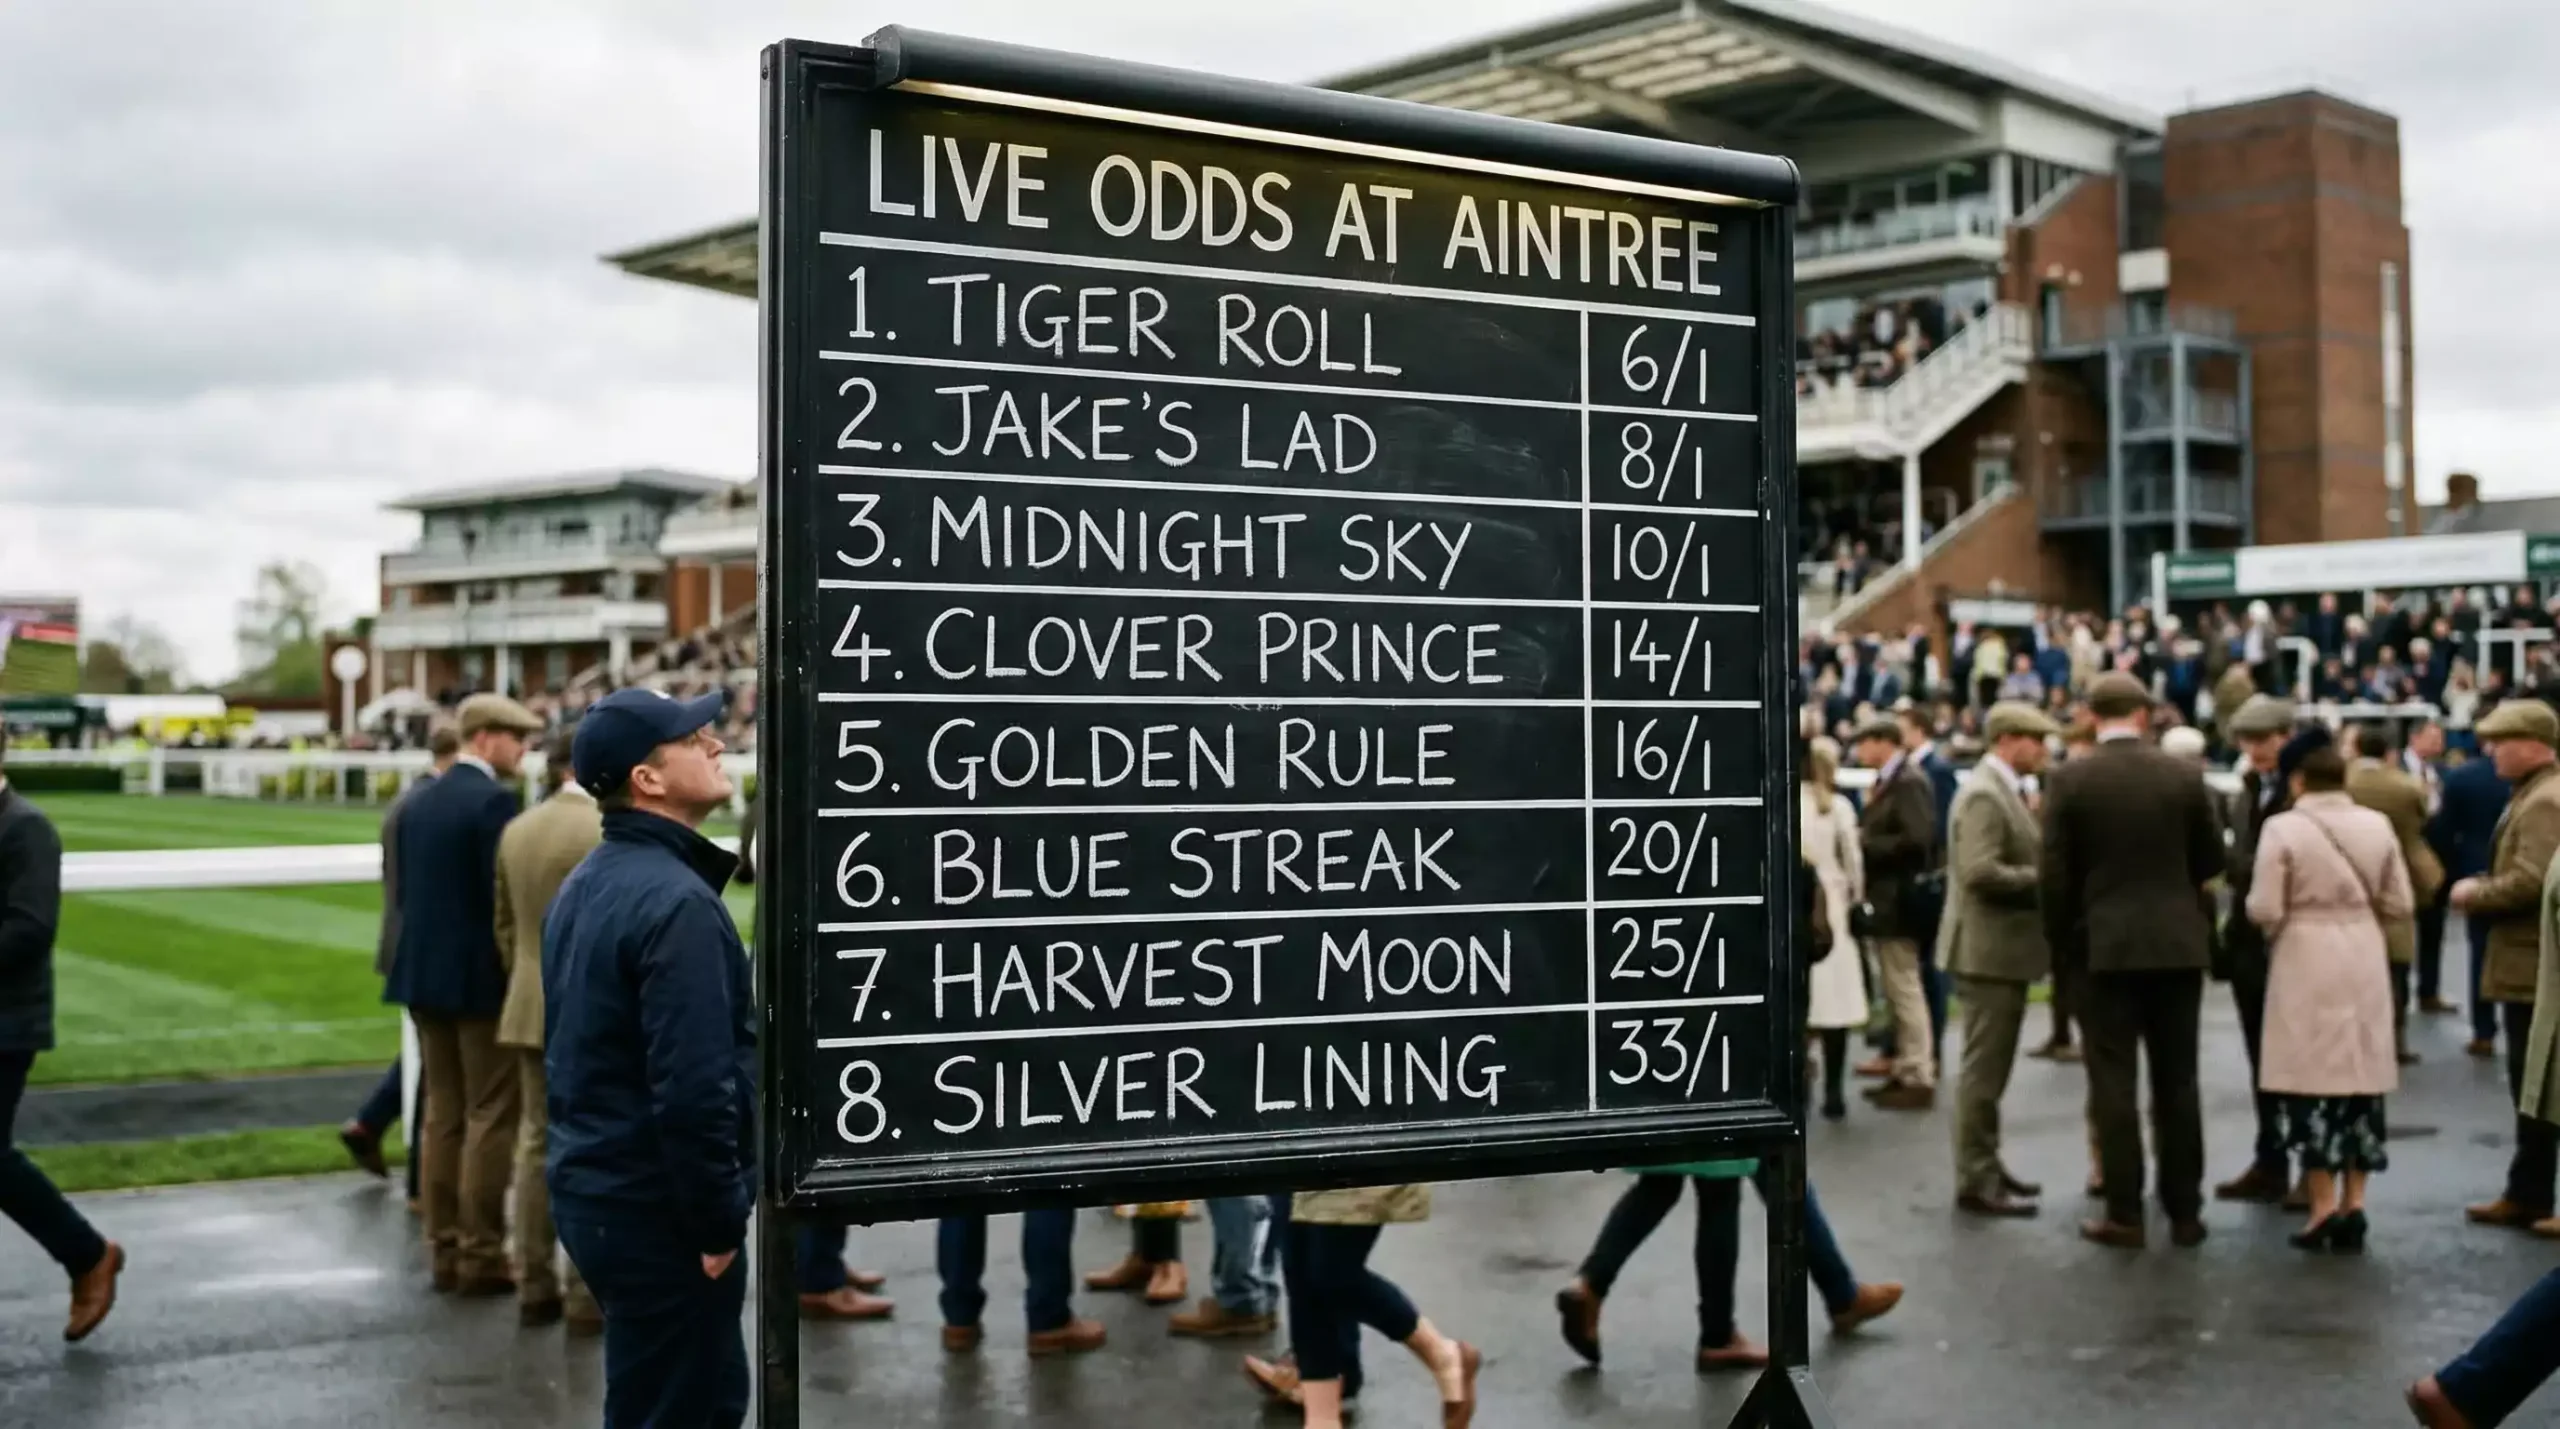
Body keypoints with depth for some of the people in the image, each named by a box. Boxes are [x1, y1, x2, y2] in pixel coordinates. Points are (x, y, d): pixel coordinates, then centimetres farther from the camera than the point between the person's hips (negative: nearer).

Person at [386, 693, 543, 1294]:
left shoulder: (418, 802, 11)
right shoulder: (495, 801, -14)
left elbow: (405, 892, 14)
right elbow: (508, 899, -18)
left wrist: (427, 955, 18)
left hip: (426, 977, 8)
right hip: (484, 980, -8)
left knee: (443, 1116, 11)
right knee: (491, 1120, -1)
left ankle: (446, 1250, 14)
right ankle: (482, 1256, 1)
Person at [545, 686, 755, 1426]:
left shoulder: (585, 886, 10)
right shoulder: (676, 901, -21)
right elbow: (693, 1087, -26)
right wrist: (719, 1221, -16)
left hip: (591, 1189, 9)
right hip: (657, 1208, -9)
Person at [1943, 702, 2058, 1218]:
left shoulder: (2004, 790, 15)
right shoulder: (1984, 793, -17)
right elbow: (1981, 872, -27)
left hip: (2002, 949, 10)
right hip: (1988, 950, -10)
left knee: (1990, 1068, 17)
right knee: (1983, 1069, -5)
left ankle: (1985, 1166, 26)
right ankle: (1976, 1181, 1)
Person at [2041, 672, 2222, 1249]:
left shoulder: (2070, 779, -7)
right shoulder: (2183, 775, 0)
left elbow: (2056, 873, -7)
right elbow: (2210, 862, 8)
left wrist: (2063, 942, 6)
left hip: (2107, 944, -2)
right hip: (2178, 941, 3)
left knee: (2113, 1082, 2)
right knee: (2177, 1080, 9)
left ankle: (2125, 1215, 2)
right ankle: (2185, 1211, 13)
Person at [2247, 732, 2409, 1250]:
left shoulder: (2284, 828, -11)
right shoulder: (2377, 825, 2)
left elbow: (2264, 910, -13)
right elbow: (2400, 905, 3)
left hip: (2308, 965, -4)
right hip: (2365, 964, 4)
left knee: (2313, 1076, 1)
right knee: (2362, 1076, 10)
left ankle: (2324, 1207, 0)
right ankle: (2353, 1204, 11)